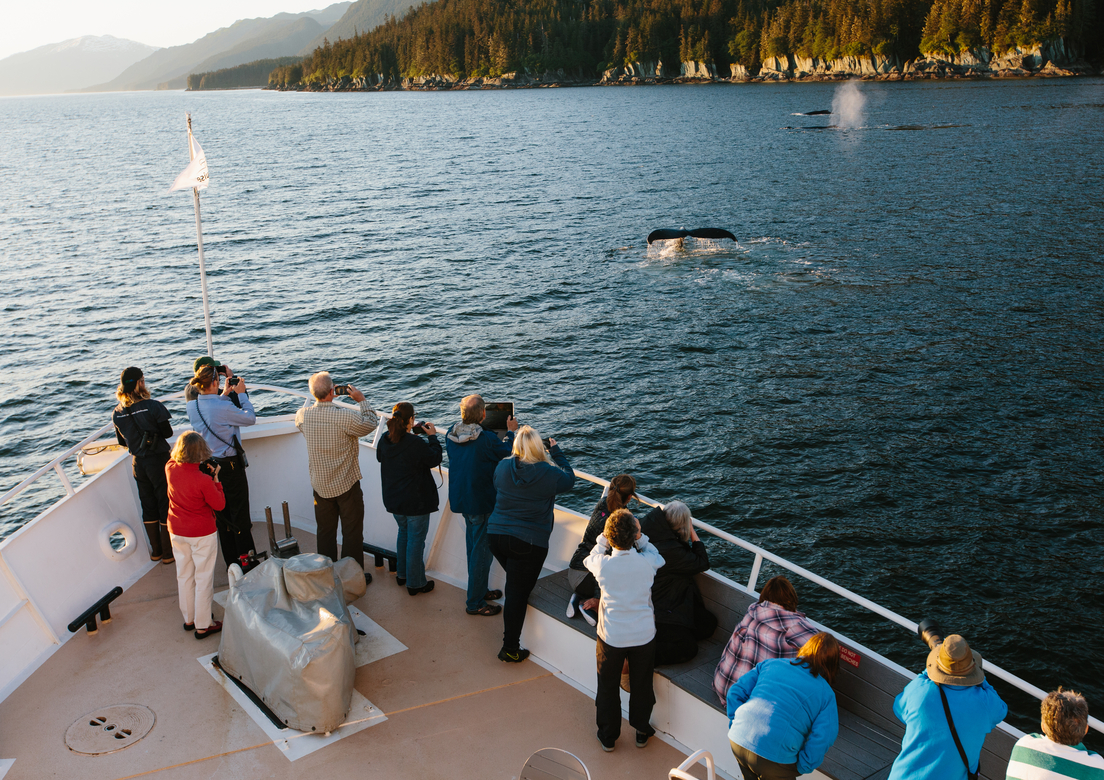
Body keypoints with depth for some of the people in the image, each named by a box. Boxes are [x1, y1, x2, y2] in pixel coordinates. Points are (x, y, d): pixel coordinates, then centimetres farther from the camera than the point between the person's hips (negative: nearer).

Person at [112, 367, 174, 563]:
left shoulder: (117, 413, -1)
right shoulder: (153, 406, -18)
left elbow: (122, 441, 9)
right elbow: (168, 432, -10)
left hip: (137, 463, 5)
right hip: (159, 460, -5)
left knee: (148, 506, 17)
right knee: (166, 504, 6)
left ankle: (156, 550, 27)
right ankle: (168, 552, 11)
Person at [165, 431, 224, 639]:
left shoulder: (170, 468, -10)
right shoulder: (203, 480, -26)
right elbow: (219, 504, -13)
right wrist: (216, 481, -5)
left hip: (177, 532, 6)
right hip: (202, 533, -6)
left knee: (184, 575, 19)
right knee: (203, 579, 7)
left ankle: (189, 619, 33)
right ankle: (203, 625, 14)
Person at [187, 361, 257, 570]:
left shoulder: (192, 406, -2)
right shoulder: (224, 408, -23)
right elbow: (250, 418, -8)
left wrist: (225, 394, 17)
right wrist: (241, 393, 1)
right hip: (230, 466, -7)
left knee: (221, 515, 16)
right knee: (239, 515, 6)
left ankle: (231, 562, 26)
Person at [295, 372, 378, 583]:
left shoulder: (302, 415, -10)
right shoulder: (345, 417, -23)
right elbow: (371, 424, -6)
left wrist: (320, 399, 13)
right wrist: (362, 400, 3)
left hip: (320, 485, 4)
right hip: (347, 485, -4)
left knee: (325, 532, 17)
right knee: (352, 533, 9)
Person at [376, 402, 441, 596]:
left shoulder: (385, 441, -6)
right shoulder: (415, 444, -25)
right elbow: (435, 459, -12)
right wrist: (432, 436, -1)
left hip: (393, 499, 7)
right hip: (416, 501, -7)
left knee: (404, 533, 25)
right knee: (416, 539, 5)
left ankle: (402, 574, 37)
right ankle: (415, 583, 14)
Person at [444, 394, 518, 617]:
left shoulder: (451, 434, -6)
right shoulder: (486, 439, -26)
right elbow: (508, 453, -8)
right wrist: (511, 432, 9)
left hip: (460, 498, 8)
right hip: (482, 502, -8)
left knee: (474, 546, 23)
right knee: (482, 550, 4)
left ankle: (479, 589, 38)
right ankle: (474, 603, 12)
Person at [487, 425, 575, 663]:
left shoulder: (502, 467, -3)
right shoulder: (549, 473, -14)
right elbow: (569, 479, 8)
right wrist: (556, 451, 16)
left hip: (497, 535, 5)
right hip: (529, 543, -5)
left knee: (515, 584, 26)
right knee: (518, 592, 3)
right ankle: (510, 648, 10)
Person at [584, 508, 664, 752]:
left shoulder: (603, 565, -21)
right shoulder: (647, 563, -19)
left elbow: (590, 559, 5)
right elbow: (655, 554, 8)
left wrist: (604, 537, 2)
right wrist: (640, 536, 2)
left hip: (611, 637, -1)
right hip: (644, 636, 1)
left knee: (608, 687, 19)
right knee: (641, 686, 21)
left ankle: (608, 736, 33)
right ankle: (642, 732, 38)